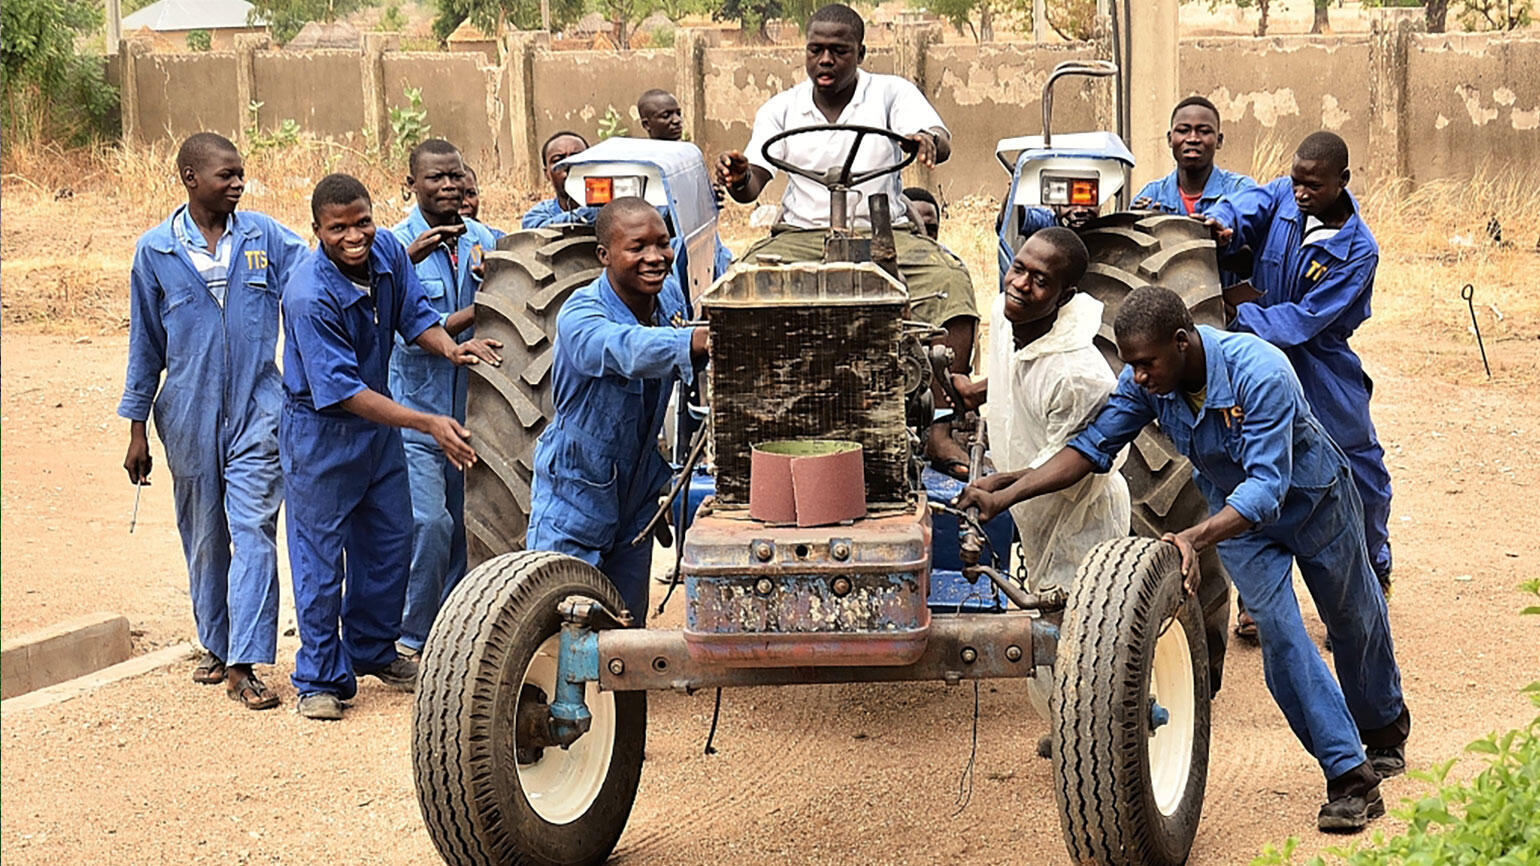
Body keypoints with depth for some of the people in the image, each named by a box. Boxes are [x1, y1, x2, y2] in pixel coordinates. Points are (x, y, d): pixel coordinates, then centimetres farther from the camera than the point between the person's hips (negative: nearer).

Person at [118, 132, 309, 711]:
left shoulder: (264, 236, 2)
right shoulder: (156, 251, 2)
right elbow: (145, 344, 7)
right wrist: (137, 428, 8)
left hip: (257, 409, -1)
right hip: (190, 417, 1)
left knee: (253, 529, -9)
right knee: (204, 537, 11)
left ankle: (243, 664, -9)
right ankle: (215, 646, 28)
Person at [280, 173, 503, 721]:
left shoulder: (387, 253, -10)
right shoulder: (310, 297, -30)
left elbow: (414, 314, 5)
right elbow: (343, 389, -31)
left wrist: (450, 347, -18)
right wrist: (428, 424, -35)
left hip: (379, 421, 7)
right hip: (321, 432, -7)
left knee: (390, 543, 17)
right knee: (320, 555, 1)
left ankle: (373, 650, 36)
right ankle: (321, 678, 13)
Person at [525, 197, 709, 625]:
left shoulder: (670, 296, -5)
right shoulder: (579, 317, -26)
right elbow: (628, 351, -48)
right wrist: (697, 341, -65)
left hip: (636, 501, 6)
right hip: (574, 497, -6)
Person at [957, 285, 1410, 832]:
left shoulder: (1260, 374, -41)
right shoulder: (1145, 382, -24)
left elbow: (1267, 486, -43)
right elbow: (1093, 446, -19)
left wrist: (1196, 538, -56)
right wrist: (1006, 495, -30)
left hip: (1310, 496, -3)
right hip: (1233, 510, 4)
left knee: (1354, 621, 17)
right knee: (1278, 632, -13)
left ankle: (1385, 728, 46)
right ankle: (1350, 777, -7)